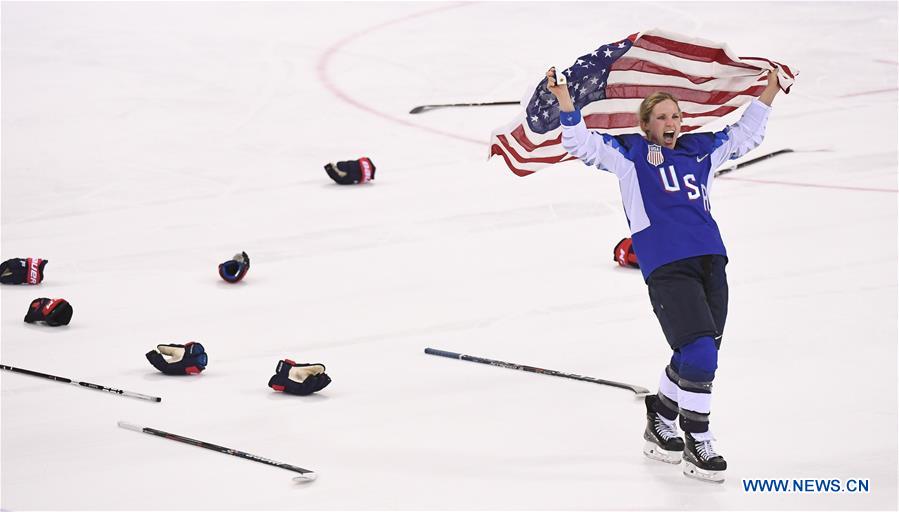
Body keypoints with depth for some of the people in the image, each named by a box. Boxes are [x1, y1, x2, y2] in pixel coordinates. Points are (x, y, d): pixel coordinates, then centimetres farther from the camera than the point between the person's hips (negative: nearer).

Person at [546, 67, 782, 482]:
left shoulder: (701, 150, 21)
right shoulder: (629, 153, 8)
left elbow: (744, 135, 35)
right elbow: (584, 144, 0)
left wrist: (768, 94, 33)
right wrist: (564, 101, -11)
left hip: (710, 261, 6)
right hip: (665, 268, -6)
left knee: (695, 358, 8)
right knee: (700, 355, -15)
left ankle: (660, 421, 33)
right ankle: (697, 444, 0)